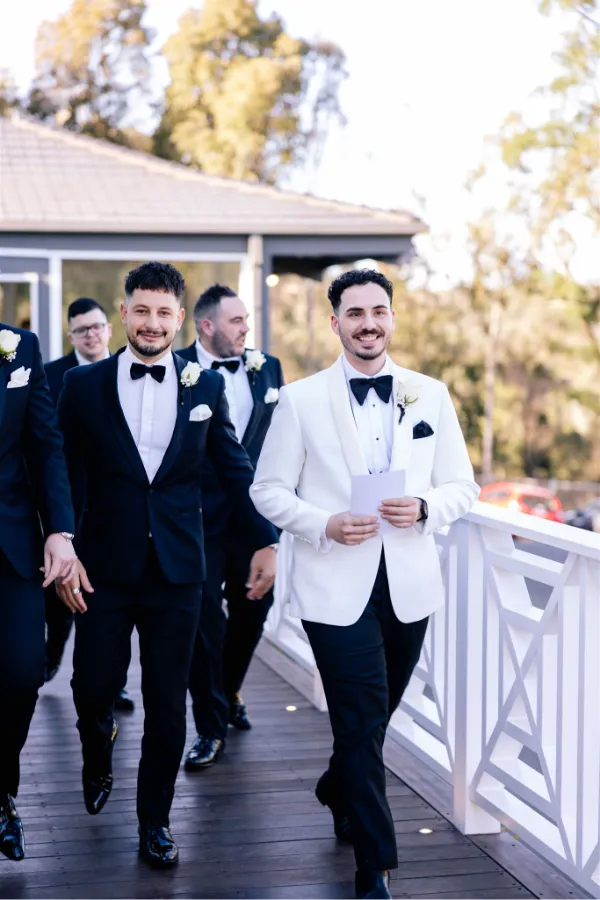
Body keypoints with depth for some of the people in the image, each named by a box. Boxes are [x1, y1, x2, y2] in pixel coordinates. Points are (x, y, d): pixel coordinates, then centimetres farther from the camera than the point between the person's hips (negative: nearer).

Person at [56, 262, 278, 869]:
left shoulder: (206, 386, 4)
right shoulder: (84, 384, 0)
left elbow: (236, 469, 9)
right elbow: (63, 475, 2)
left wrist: (265, 541, 7)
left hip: (177, 568, 1)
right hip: (103, 567, 0)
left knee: (168, 703, 5)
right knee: (92, 686, 4)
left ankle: (154, 822, 22)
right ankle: (99, 750, 40)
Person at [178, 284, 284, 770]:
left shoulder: (268, 368, 7)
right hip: (199, 516, -4)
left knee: (253, 608, 14)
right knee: (205, 616, -1)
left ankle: (229, 691, 40)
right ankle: (211, 728, 7)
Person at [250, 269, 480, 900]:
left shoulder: (431, 396, 5)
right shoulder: (301, 399, -1)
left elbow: (462, 487, 7)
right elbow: (268, 489, 0)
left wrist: (424, 509, -14)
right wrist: (325, 525, -16)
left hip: (409, 584, 3)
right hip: (336, 586, -3)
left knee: (374, 715, 18)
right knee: (362, 723, -4)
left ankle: (338, 790, 49)